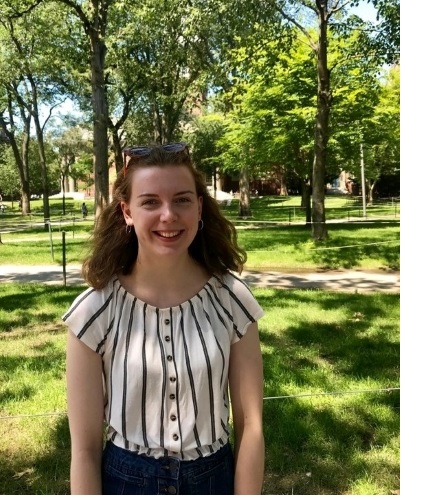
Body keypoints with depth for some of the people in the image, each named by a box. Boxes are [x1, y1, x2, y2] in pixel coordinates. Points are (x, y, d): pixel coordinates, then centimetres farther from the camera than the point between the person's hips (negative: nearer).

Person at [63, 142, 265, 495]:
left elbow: (250, 424, -7)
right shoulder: (96, 310, -16)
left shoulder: (230, 299, -13)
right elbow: (85, 447, -11)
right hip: (125, 479, -1)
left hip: (215, 477, 1)